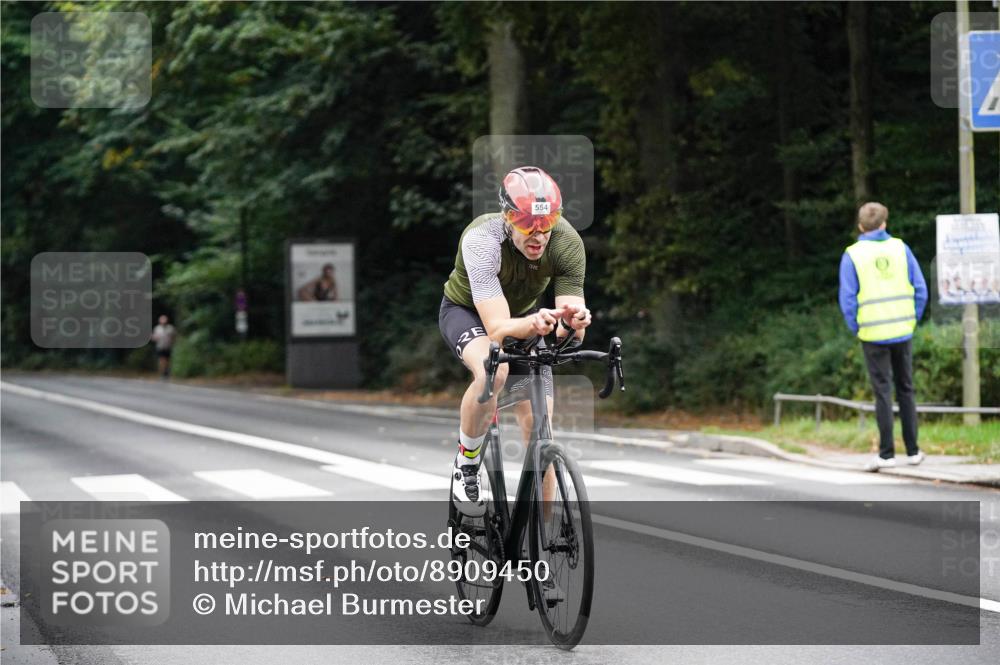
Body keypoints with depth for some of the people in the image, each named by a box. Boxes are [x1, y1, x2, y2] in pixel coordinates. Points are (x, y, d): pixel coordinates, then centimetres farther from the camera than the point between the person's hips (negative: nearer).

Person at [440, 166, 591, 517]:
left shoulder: (567, 243, -28)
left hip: (526, 316, 3)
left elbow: (570, 332, -28)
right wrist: (533, 323, -64)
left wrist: (572, 322, -51)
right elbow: (497, 329, -44)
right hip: (466, 311, -3)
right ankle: (466, 463, -13)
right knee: (494, 369, -38)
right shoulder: (482, 239, -38)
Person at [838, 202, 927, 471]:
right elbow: (920, 290, 0)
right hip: (902, 332, 2)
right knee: (905, 390, 12)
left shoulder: (852, 255, -5)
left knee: (883, 393, 0)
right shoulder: (900, 248, 2)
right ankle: (913, 451, 15)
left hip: (873, 336, -2)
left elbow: (848, 300, -8)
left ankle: (887, 454, -3)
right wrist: (912, 320, 9)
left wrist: (856, 329, 4)